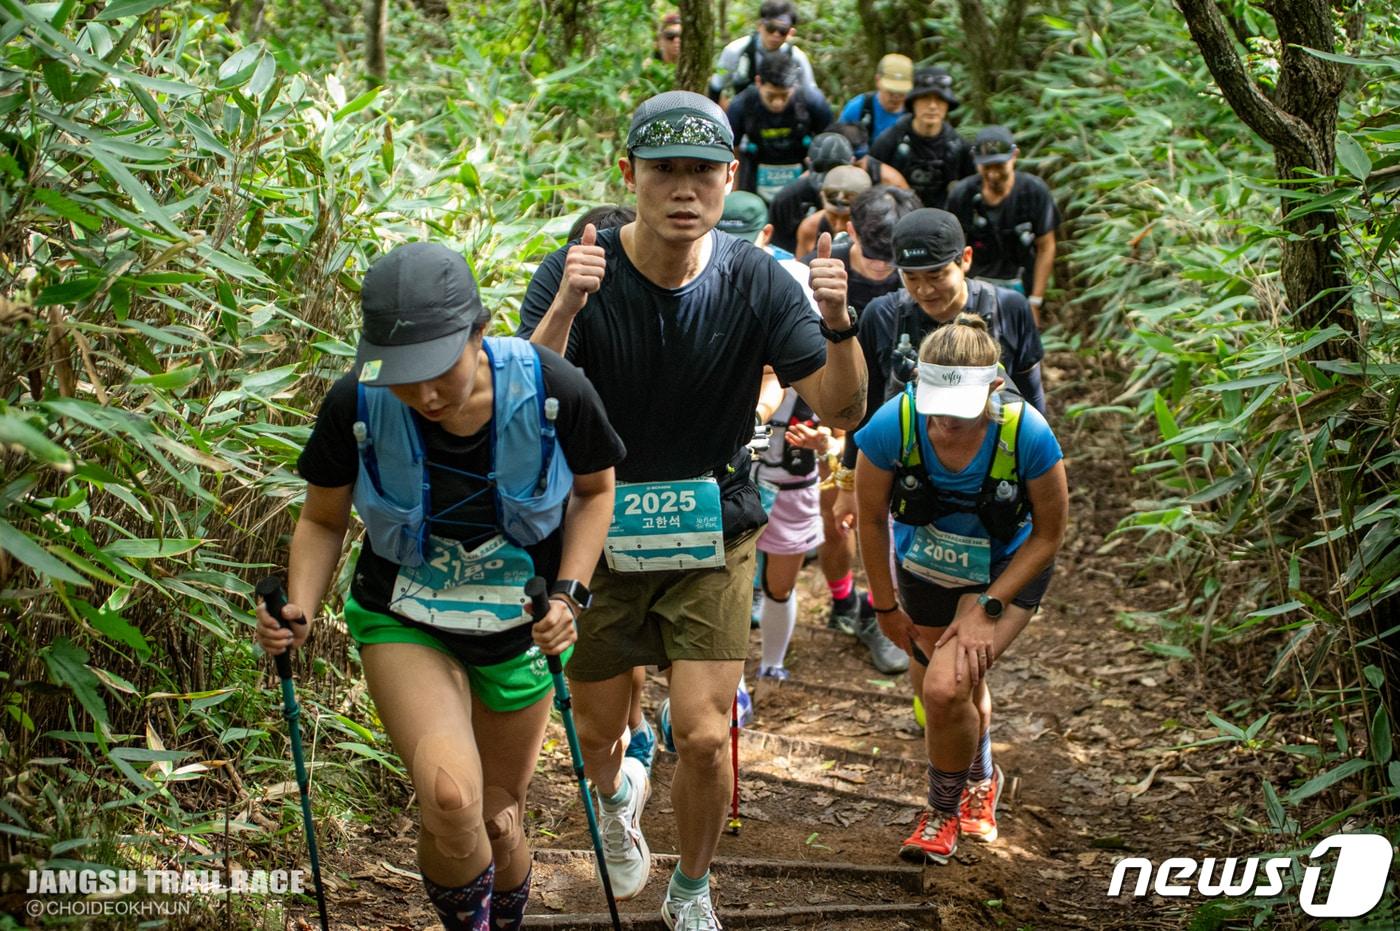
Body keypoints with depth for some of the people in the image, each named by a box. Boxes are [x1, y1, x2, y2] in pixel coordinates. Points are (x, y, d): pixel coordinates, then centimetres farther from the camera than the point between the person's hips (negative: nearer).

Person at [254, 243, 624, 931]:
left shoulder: (553, 391, -23)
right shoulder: (356, 404, -21)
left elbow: (595, 488, -2)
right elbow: (323, 519, -3)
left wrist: (569, 592, -14)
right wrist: (300, 609, -20)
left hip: (518, 629, 1)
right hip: (403, 621, -1)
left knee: (496, 821, 14)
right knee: (450, 799, -25)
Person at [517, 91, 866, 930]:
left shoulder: (756, 280, -12)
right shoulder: (574, 275, -18)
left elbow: (842, 411, -15)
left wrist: (838, 324, -35)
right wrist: (566, 308, -47)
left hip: (713, 534, 0)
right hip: (599, 532, 0)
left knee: (704, 737, -7)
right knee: (599, 734, 15)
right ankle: (619, 796, 54)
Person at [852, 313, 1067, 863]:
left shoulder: (1028, 435, -33)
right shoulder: (893, 426, -30)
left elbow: (1048, 536, -16)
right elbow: (872, 518, -10)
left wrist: (987, 609, -20)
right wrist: (886, 606, -2)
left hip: (1005, 572, -3)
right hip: (924, 571, 3)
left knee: (947, 688, -21)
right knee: (961, 692, 21)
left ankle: (944, 812, 9)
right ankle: (981, 778, 56)